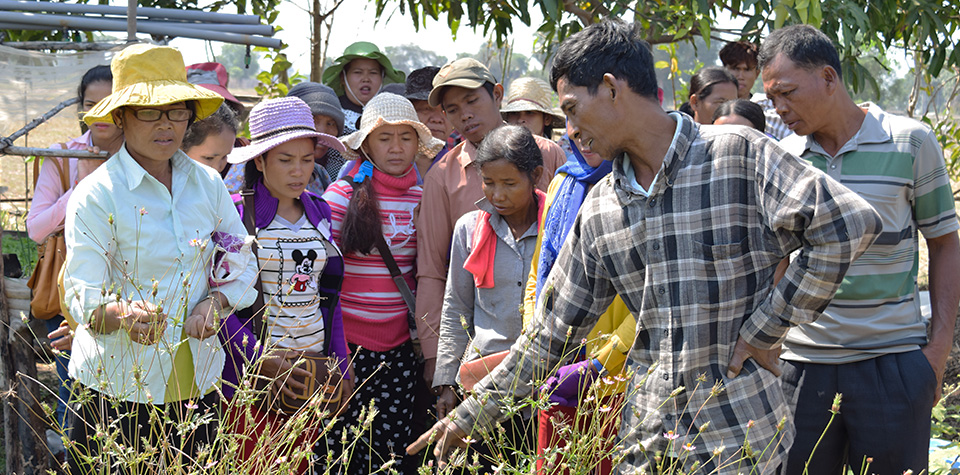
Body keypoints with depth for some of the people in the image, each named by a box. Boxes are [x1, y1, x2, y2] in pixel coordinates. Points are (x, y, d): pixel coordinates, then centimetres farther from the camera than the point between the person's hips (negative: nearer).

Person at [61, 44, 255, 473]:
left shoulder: (208, 184, 5)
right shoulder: (95, 196, -10)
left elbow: (243, 267, 11)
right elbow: (83, 299, -16)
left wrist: (214, 302, -9)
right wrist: (124, 315, -37)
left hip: (197, 385, 4)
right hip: (118, 389, -4)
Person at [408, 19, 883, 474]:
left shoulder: (738, 156, -9)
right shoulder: (599, 208, 9)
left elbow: (850, 224, -16)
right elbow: (553, 328, 14)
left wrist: (765, 329, -13)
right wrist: (472, 414, 12)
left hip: (738, 437, -5)